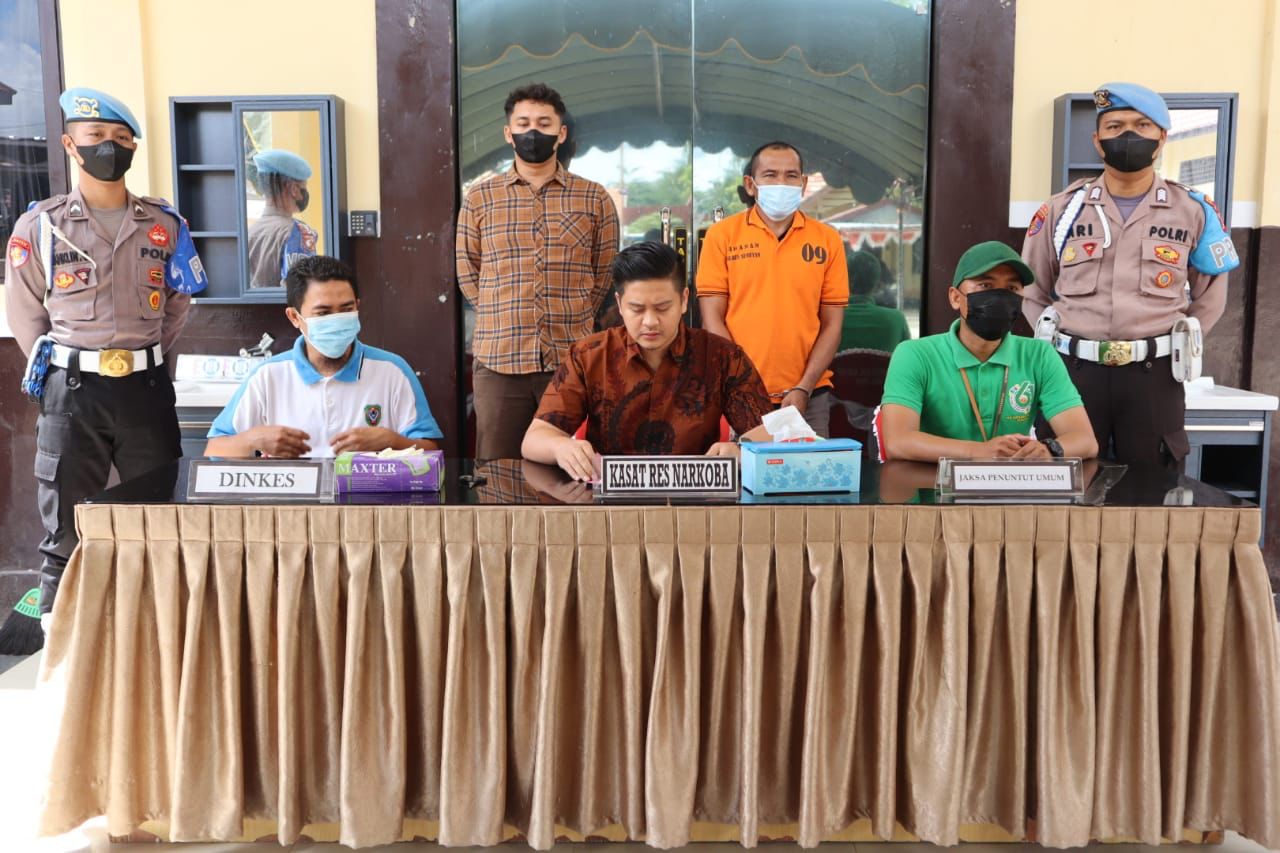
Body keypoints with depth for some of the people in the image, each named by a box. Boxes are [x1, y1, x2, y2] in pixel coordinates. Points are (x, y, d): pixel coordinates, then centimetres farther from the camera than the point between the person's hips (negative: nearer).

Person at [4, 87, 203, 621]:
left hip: (147, 387, 2)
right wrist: (64, 370, 3)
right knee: (66, 532, 4)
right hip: (72, 391, -2)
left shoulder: (164, 225, 6)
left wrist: (141, 359, 9)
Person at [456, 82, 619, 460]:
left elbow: (605, 274, 9)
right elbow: (467, 274, 11)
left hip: (573, 360, 0)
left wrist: (570, 319, 6)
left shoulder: (594, 199, 6)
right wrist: (505, 317, 6)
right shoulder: (479, 198, 8)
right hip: (499, 362, 0)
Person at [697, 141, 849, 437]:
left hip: (808, 396, 1)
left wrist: (804, 388, -7)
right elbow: (713, 319, -2)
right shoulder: (722, 235, 1)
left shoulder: (827, 239, 5)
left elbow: (832, 324, 4)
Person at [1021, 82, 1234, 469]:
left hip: (1154, 375, 0)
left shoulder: (1192, 211, 4)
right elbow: (1033, 291, 14)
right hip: (1073, 370, 0)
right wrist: (1059, 342, 4)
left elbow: (1209, 295, 16)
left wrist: (1178, 345, 6)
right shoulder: (1062, 209, 4)